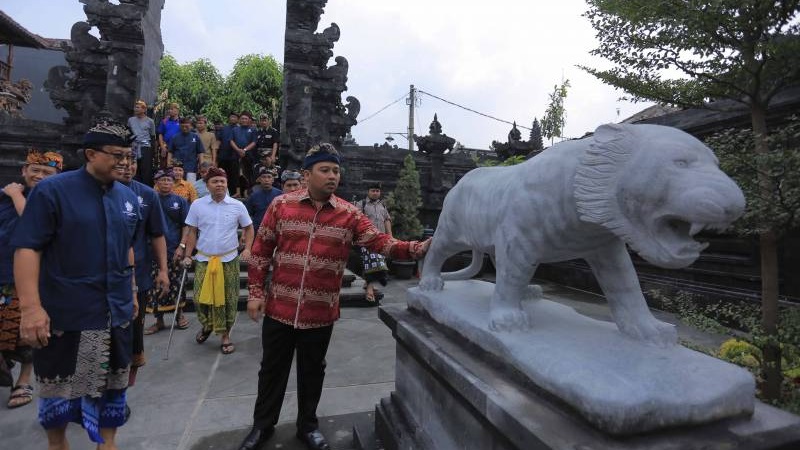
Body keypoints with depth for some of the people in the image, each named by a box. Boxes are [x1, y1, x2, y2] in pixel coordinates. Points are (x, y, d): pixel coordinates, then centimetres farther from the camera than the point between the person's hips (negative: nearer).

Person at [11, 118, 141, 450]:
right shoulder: (52, 191, -10)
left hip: (116, 310, 5)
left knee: (113, 381, 16)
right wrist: (31, 306, -22)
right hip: (66, 311, -4)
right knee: (59, 383, 13)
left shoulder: (128, 197, 5)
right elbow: (27, 248, -15)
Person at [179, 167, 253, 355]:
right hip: (203, 259, 1)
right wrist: (187, 255, 1)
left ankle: (225, 334, 23)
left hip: (229, 259, -1)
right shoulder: (197, 205, -1)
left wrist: (247, 249, -6)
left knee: (228, 299, 5)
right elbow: (192, 232, 5)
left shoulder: (237, 205, -2)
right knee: (201, 297, 5)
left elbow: (248, 228, 6)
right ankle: (206, 326, 35)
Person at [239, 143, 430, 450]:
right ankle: (263, 425, 39)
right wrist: (255, 292, -1)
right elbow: (261, 250, 2)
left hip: (321, 313, 0)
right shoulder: (281, 205, -3)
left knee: (312, 372, 17)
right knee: (272, 369, 17)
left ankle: (308, 425, 39)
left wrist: (417, 249, -25)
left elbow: (380, 242, -10)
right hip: (279, 309, 0)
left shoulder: (349, 214, -3)